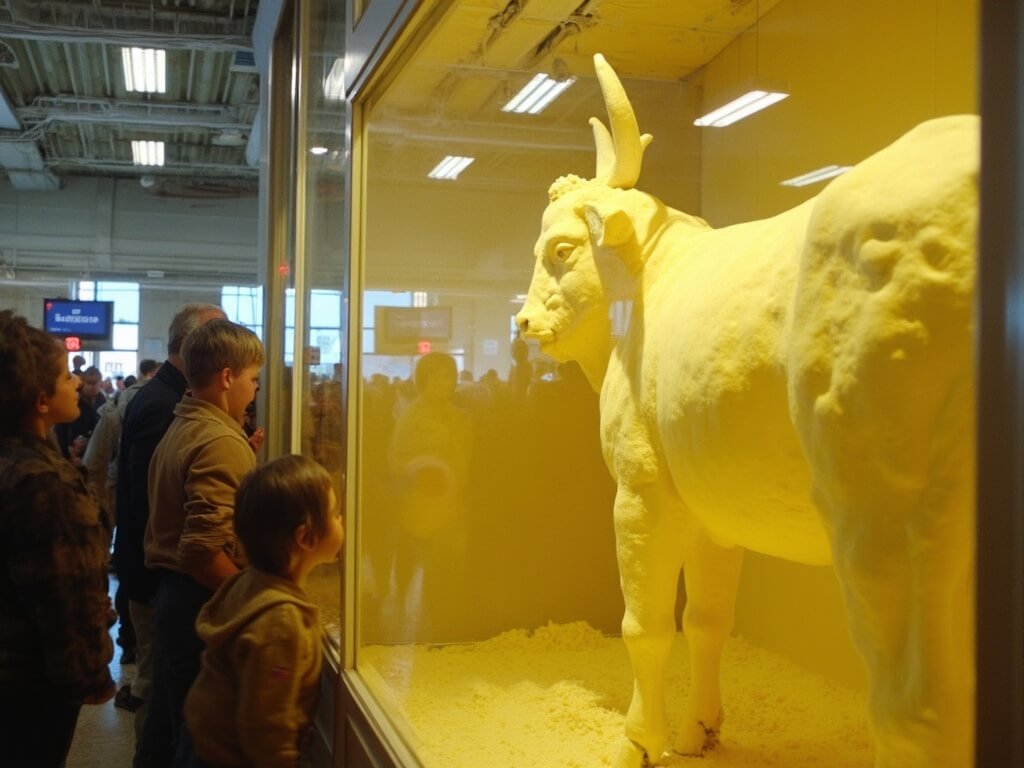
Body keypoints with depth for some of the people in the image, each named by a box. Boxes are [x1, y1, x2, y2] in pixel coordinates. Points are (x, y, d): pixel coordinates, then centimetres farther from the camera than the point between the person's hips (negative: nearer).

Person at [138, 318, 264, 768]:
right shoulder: (222, 441, -19)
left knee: (169, 714, 21)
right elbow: (204, 549, -27)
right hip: (204, 602, -10)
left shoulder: (182, 428, 10)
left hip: (172, 591, 10)